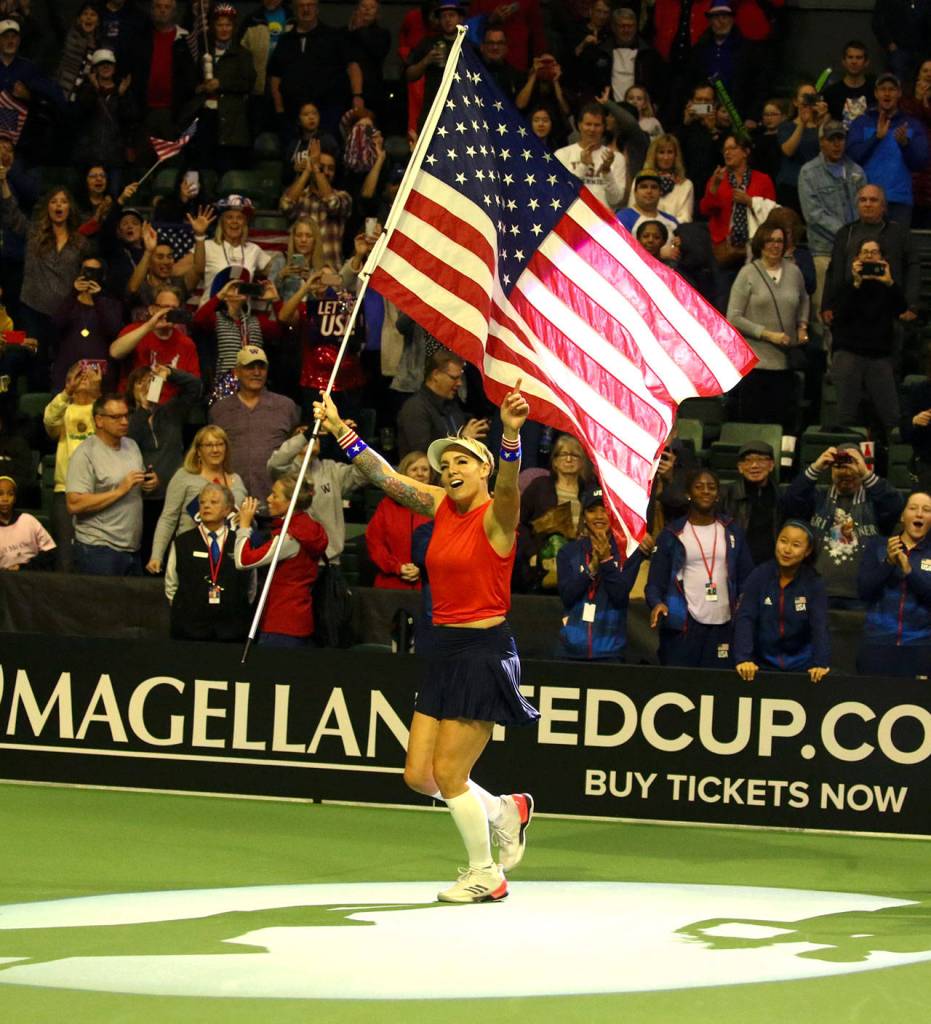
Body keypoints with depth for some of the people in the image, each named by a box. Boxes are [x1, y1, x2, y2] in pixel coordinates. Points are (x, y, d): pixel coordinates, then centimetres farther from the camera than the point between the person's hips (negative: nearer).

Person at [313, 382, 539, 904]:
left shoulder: (497, 514, -12)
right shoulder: (441, 507, 9)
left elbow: (509, 483, -33)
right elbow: (385, 475, 12)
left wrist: (512, 433, -52)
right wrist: (339, 429, 5)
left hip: (485, 651, -8)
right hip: (446, 650, 8)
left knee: (448, 774, -5)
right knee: (419, 774, 7)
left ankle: (486, 874, 13)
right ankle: (507, 811, 29)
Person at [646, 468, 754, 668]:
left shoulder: (732, 532, 10)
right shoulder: (671, 534, 3)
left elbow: (746, 577, 9)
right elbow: (656, 580, 1)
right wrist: (657, 603, -19)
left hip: (723, 626, 2)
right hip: (682, 626, -2)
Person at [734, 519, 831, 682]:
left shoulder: (813, 583, -6)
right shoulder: (759, 576, -7)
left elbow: (820, 625, -16)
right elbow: (745, 619, -15)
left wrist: (821, 663, -33)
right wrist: (743, 658, -30)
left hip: (801, 668, 0)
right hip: (763, 665, 0)